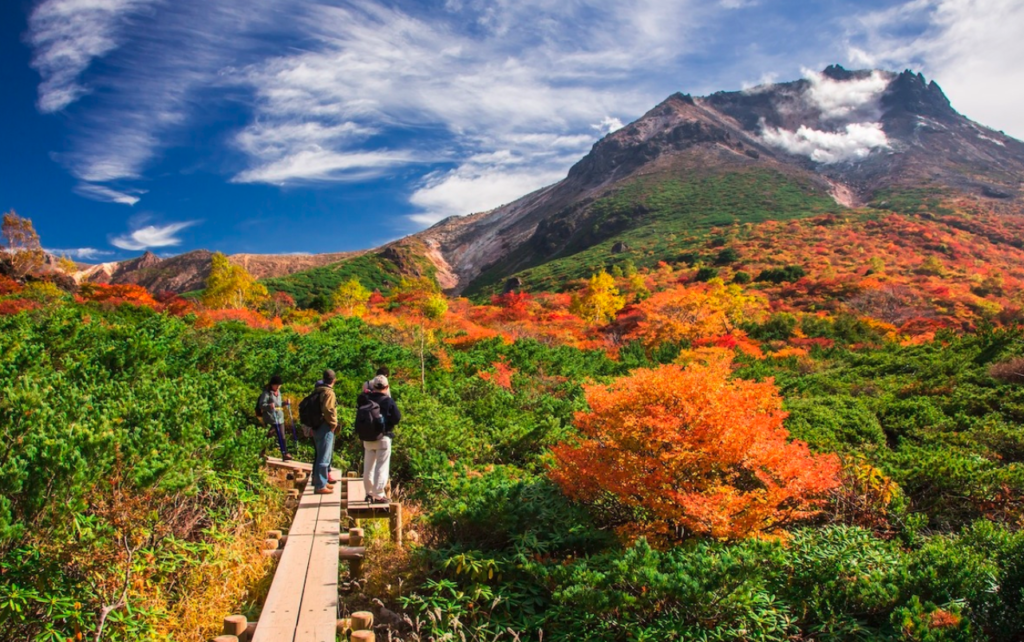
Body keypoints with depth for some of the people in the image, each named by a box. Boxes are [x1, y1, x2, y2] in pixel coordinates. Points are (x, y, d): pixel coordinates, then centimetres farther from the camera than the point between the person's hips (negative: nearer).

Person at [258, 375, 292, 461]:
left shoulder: (278, 392, 16)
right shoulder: (266, 393, -9)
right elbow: (261, 405, -16)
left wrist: (284, 403, 8)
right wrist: (269, 406, -34)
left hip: (280, 418, 7)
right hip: (270, 419, -7)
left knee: (282, 437, 6)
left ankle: (285, 454, 8)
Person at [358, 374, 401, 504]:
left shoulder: (366, 399, -2)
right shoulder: (388, 401, -12)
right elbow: (397, 418, -11)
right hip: (383, 438, -5)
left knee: (368, 467, 16)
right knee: (381, 467, 1)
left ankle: (369, 493, 24)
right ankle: (378, 495, 0)